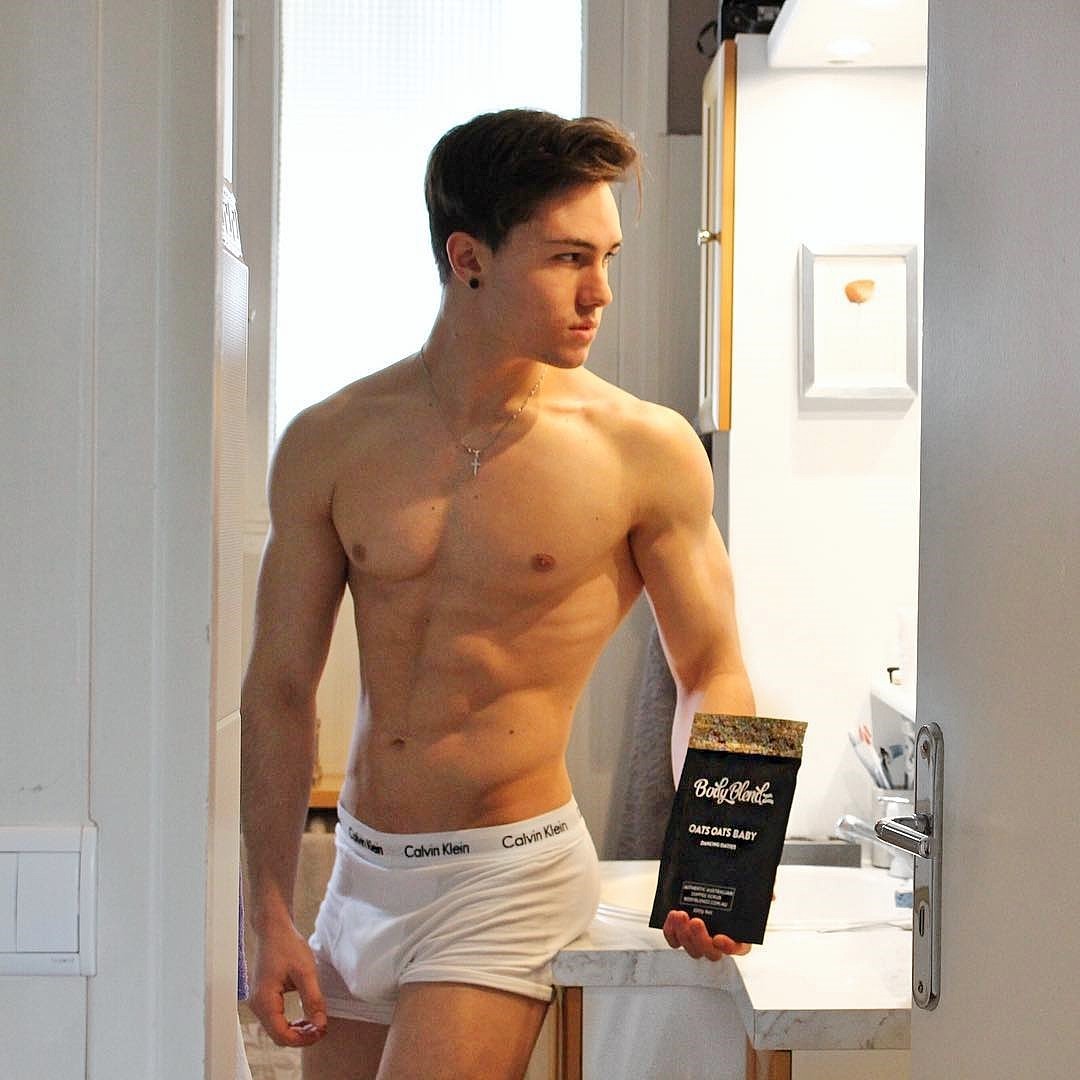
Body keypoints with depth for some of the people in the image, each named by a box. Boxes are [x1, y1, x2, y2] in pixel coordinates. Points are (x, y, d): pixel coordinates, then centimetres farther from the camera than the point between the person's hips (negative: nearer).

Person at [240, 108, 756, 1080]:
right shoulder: (330, 443, -2)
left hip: (511, 873, -4)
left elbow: (712, 676, -1)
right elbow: (281, 690, 3)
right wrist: (271, 919, 1)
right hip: (362, 870, 4)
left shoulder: (647, 451, -9)